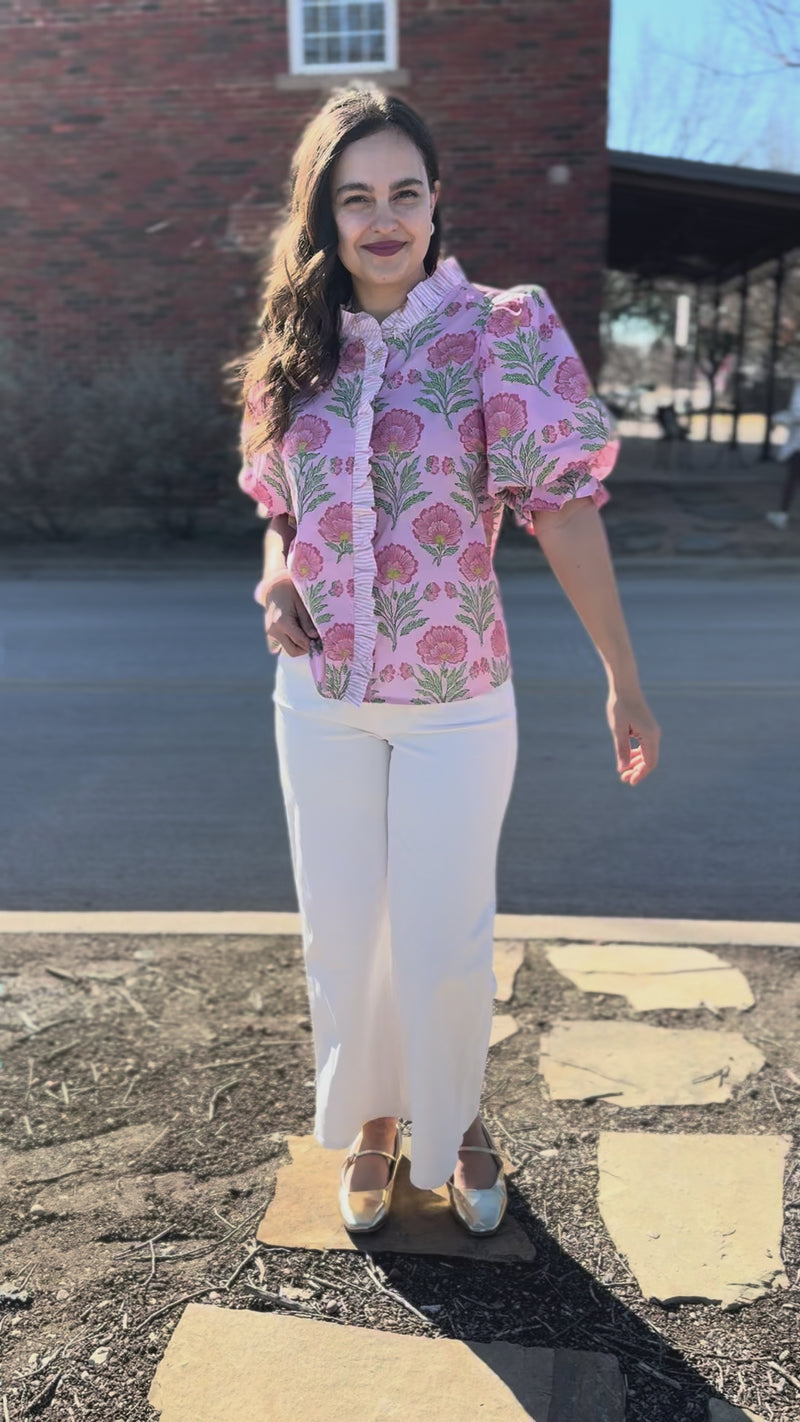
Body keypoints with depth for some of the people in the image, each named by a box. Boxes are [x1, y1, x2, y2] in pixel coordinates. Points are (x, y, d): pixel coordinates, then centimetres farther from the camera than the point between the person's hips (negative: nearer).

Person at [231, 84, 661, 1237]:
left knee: (446, 939, 6)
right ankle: (369, 1121, 38)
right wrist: (275, 583, -6)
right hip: (320, 697, 4)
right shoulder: (295, 356, 5)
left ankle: (456, 1121, 35)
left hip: (456, 700, -3)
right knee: (341, 929, 14)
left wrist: (623, 679, -15)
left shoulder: (502, 330, -8)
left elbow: (564, 507, -12)